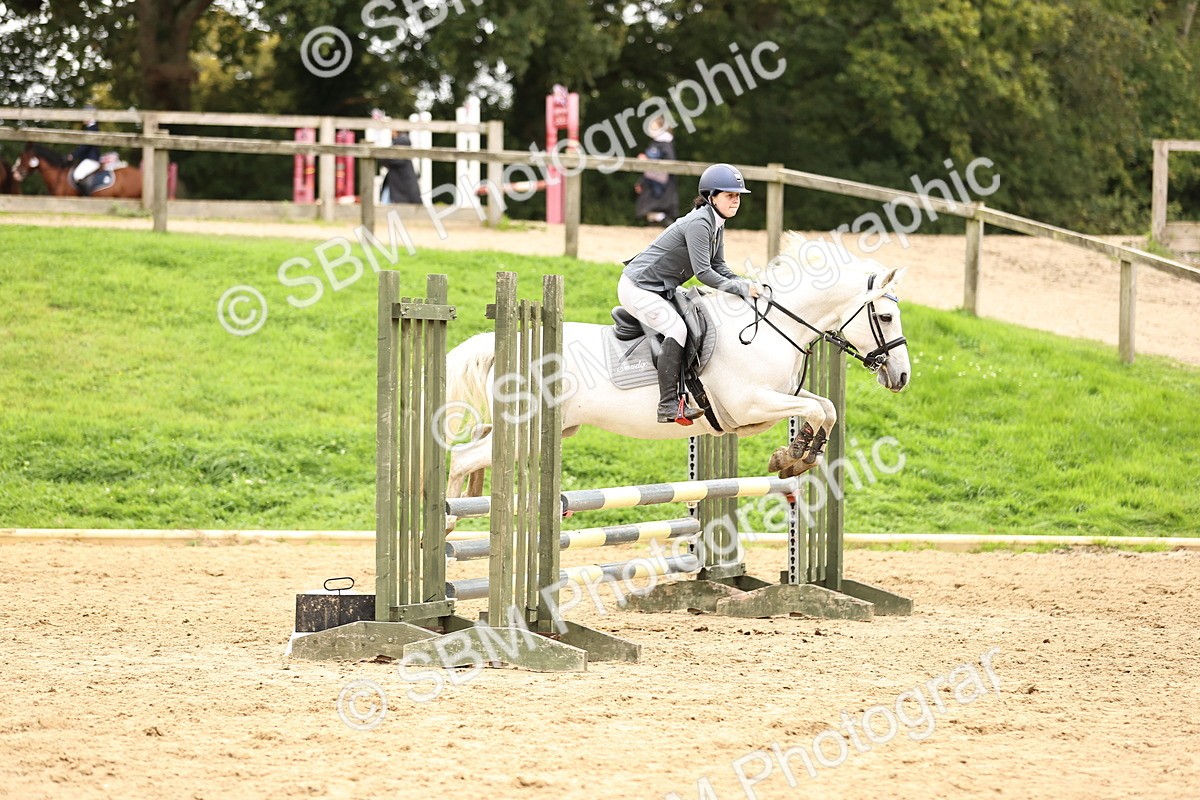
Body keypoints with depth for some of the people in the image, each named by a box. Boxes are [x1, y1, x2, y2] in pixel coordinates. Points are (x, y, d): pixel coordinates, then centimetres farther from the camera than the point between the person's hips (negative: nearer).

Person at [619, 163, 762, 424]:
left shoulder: (716, 225, 8)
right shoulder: (699, 223, -23)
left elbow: (719, 269, 10)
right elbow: (703, 272, -27)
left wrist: (747, 284, -6)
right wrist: (740, 289, -22)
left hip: (660, 290, 11)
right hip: (638, 287, -11)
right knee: (676, 329, -25)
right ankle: (668, 405, -30)